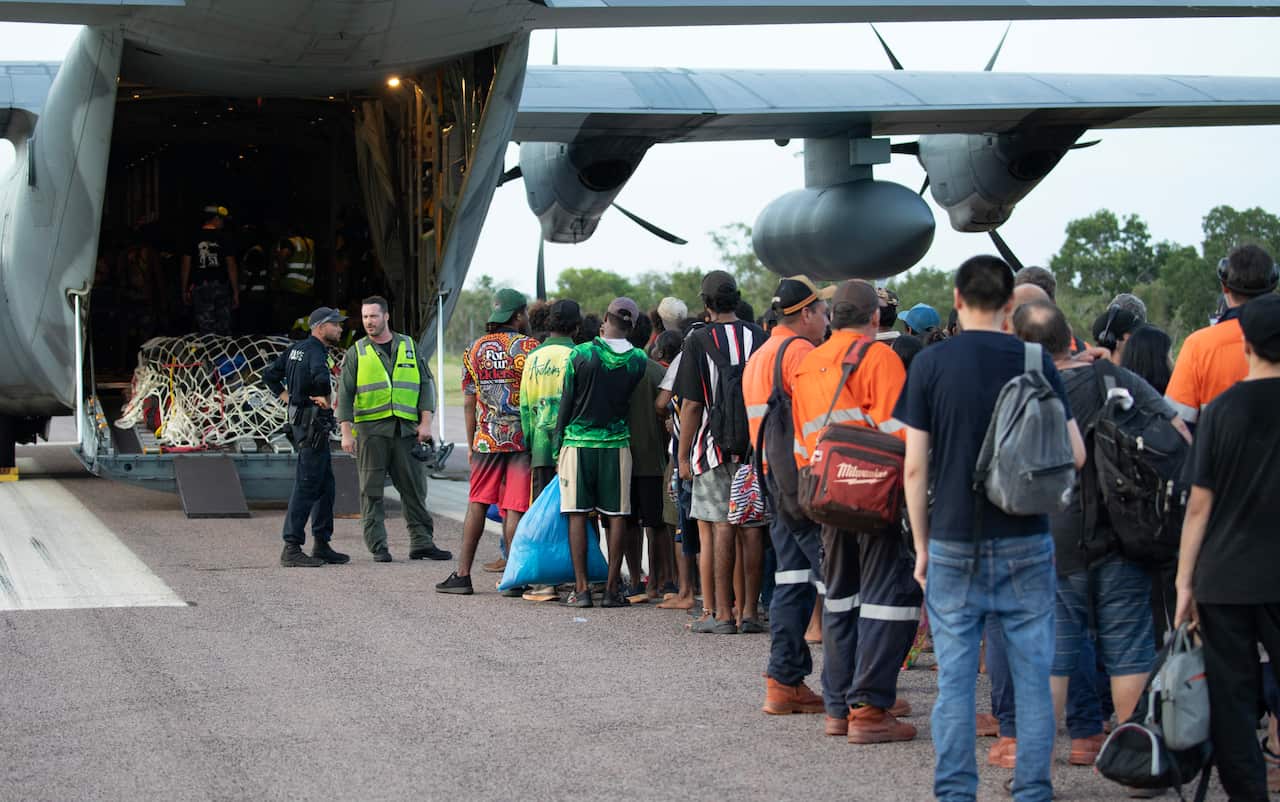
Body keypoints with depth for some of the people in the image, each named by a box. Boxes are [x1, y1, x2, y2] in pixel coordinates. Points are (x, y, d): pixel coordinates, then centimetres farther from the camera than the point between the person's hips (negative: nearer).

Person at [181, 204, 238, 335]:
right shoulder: (223, 237, -3)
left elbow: (186, 265, 1)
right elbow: (231, 266, -4)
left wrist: (185, 290, 9)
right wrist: (236, 292, 2)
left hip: (200, 286, 0)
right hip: (221, 285, 0)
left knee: (206, 330, 1)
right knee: (224, 329, 8)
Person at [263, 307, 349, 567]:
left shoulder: (296, 349, 14)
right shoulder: (315, 350, -14)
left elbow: (269, 375, 21)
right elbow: (320, 375, -36)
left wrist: (288, 398, 18)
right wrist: (326, 398, -19)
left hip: (300, 417, 10)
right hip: (313, 421, -10)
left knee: (325, 484, 14)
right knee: (307, 485, -8)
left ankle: (322, 545, 19)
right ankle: (291, 549, -8)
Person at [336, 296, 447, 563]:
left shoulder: (409, 347, 12)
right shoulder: (356, 353, 7)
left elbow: (426, 384, 10)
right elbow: (345, 394, 4)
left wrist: (426, 422, 0)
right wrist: (346, 432, -5)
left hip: (405, 429, 1)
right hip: (370, 429, -1)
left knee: (415, 488, 2)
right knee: (372, 491, -1)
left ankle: (422, 542, 6)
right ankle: (378, 547, 2)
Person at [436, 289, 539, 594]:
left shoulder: (475, 349, 8)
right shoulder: (530, 348, -5)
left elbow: (469, 402, 9)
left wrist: (471, 443, 16)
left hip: (486, 440, 3)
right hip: (522, 438, -3)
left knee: (477, 503, 10)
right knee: (515, 506, -2)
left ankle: (463, 574, 9)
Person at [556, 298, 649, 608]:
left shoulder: (581, 354, -6)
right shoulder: (639, 360, -1)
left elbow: (567, 402, -2)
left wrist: (558, 448, 8)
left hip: (578, 442, -1)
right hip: (616, 443, 1)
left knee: (578, 515, 3)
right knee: (616, 516, 5)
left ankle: (581, 588, 1)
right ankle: (612, 589, 5)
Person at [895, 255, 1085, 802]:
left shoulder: (931, 363, -3)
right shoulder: (1035, 361, -1)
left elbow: (915, 466, -3)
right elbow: (1074, 455, 1)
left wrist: (921, 546, 5)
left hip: (954, 543, -1)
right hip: (1026, 542, 1)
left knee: (955, 679, 5)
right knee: (1033, 675, 7)